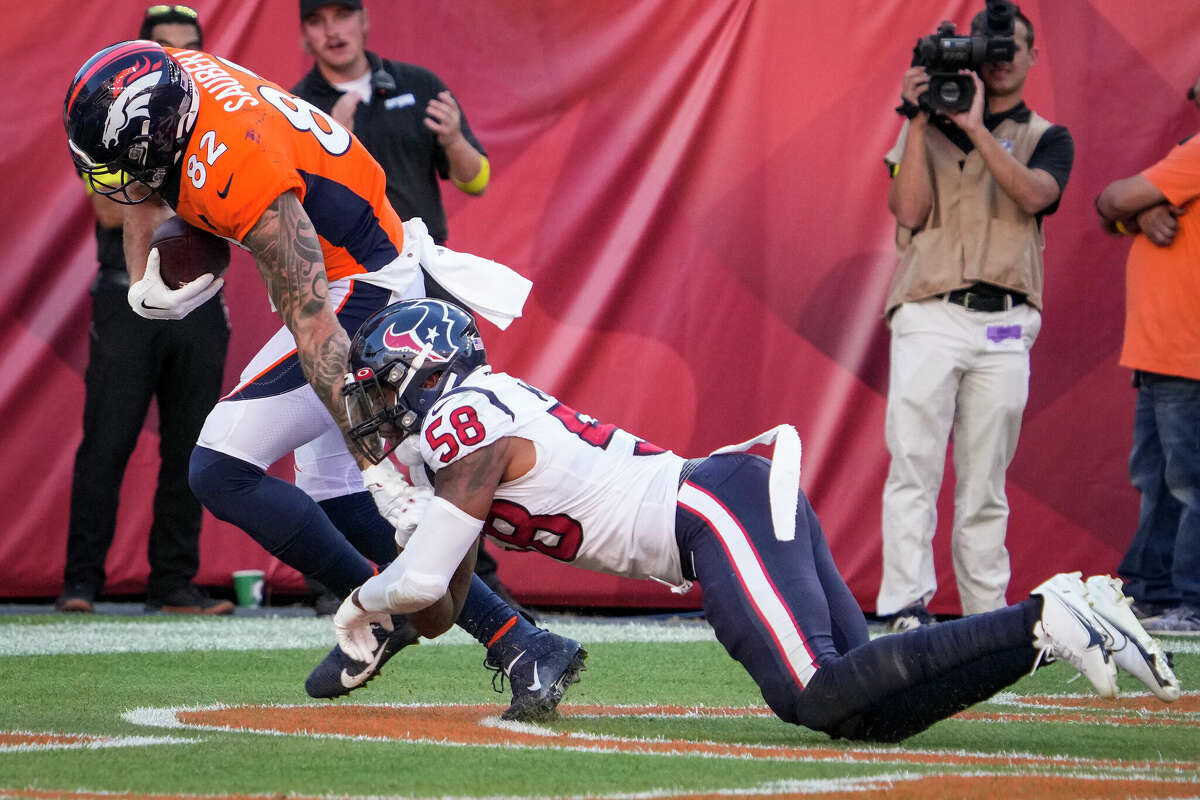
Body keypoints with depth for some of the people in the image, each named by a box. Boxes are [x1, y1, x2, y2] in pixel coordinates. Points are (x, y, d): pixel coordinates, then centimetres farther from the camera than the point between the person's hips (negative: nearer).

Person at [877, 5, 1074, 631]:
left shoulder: (1047, 139, 13)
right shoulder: (927, 129, 14)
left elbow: (1034, 194, -9)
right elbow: (909, 211, -1)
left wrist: (974, 127, -14)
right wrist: (919, 120, -5)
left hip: (1006, 325, 1)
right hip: (930, 316, -1)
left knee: (985, 484, 3)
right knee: (914, 467, -13)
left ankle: (987, 616, 5)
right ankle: (906, 609, -19)